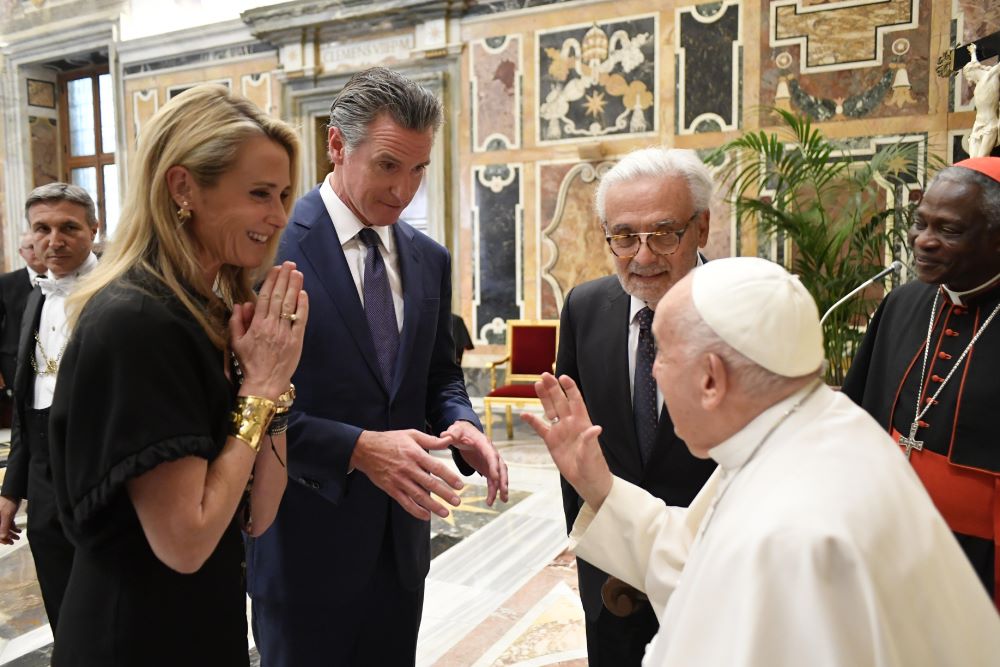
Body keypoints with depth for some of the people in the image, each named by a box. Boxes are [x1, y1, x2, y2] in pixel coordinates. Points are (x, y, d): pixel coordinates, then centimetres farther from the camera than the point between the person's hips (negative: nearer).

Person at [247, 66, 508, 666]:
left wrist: (461, 424, -9)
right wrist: (357, 449, -26)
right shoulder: (273, 247, -13)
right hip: (306, 542, -5)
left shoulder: (430, 259, 6)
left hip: (400, 540, 6)